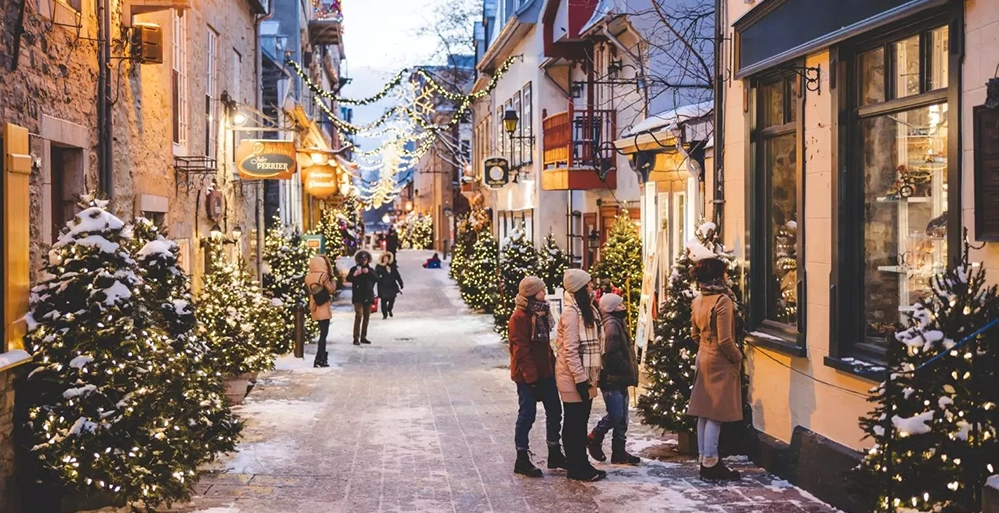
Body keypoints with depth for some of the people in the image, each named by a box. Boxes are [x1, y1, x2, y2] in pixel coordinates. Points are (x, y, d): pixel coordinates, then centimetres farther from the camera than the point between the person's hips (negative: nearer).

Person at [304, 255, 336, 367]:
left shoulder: (308, 277, 4)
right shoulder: (323, 276, -16)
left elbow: (309, 291, 13)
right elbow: (331, 290, -15)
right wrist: (332, 280, -3)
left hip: (314, 307, 7)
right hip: (323, 307, -7)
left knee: (322, 332, 20)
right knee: (324, 333, -4)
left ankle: (322, 355, 27)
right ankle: (319, 359, -9)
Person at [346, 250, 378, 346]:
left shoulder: (370, 269, 11)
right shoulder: (354, 269, 3)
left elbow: (377, 279, -4)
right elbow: (348, 279, -11)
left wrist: (369, 272, -18)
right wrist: (354, 275, -31)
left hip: (368, 296, 4)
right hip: (358, 296, -4)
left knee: (366, 317, 7)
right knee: (359, 316, -15)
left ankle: (363, 337, 15)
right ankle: (356, 338, -18)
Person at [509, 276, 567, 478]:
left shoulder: (541, 313, 12)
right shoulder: (519, 317, -17)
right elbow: (521, 351, -20)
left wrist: (553, 366, 12)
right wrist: (531, 378, -21)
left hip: (545, 373, 9)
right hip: (527, 376, -9)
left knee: (554, 411, 12)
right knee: (527, 415, -1)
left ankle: (555, 454, 24)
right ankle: (522, 460, 9)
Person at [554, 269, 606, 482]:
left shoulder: (587, 310, 13)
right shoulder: (571, 312, -17)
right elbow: (570, 350, -20)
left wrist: (591, 377, 17)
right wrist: (580, 379, -20)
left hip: (585, 376, 9)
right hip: (573, 378, -9)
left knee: (581, 422, 14)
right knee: (574, 423, 0)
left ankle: (582, 465, 22)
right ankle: (576, 468, 7)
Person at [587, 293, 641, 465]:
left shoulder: (618, 323, 18)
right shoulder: (611, 324, -15)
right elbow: (611, 354, -23)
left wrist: (630, 369, 11)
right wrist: (628, 369, -14)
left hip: (620, 379, 11)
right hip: (612, 379, -11)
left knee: (621, 417, 11)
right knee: (615, 415, -10)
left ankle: (619, 451, 16)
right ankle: (594, 439, 9)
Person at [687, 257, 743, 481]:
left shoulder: (697, 301, 7)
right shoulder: (723, 301, -18)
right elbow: (725, 340, -20)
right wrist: (738, 357, -6)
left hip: (703, 358, 8)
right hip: (720, 361, -8)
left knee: (704, 411, 12)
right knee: (716, 414, -4)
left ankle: (704, 459, 17)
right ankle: (711, 463, -1)